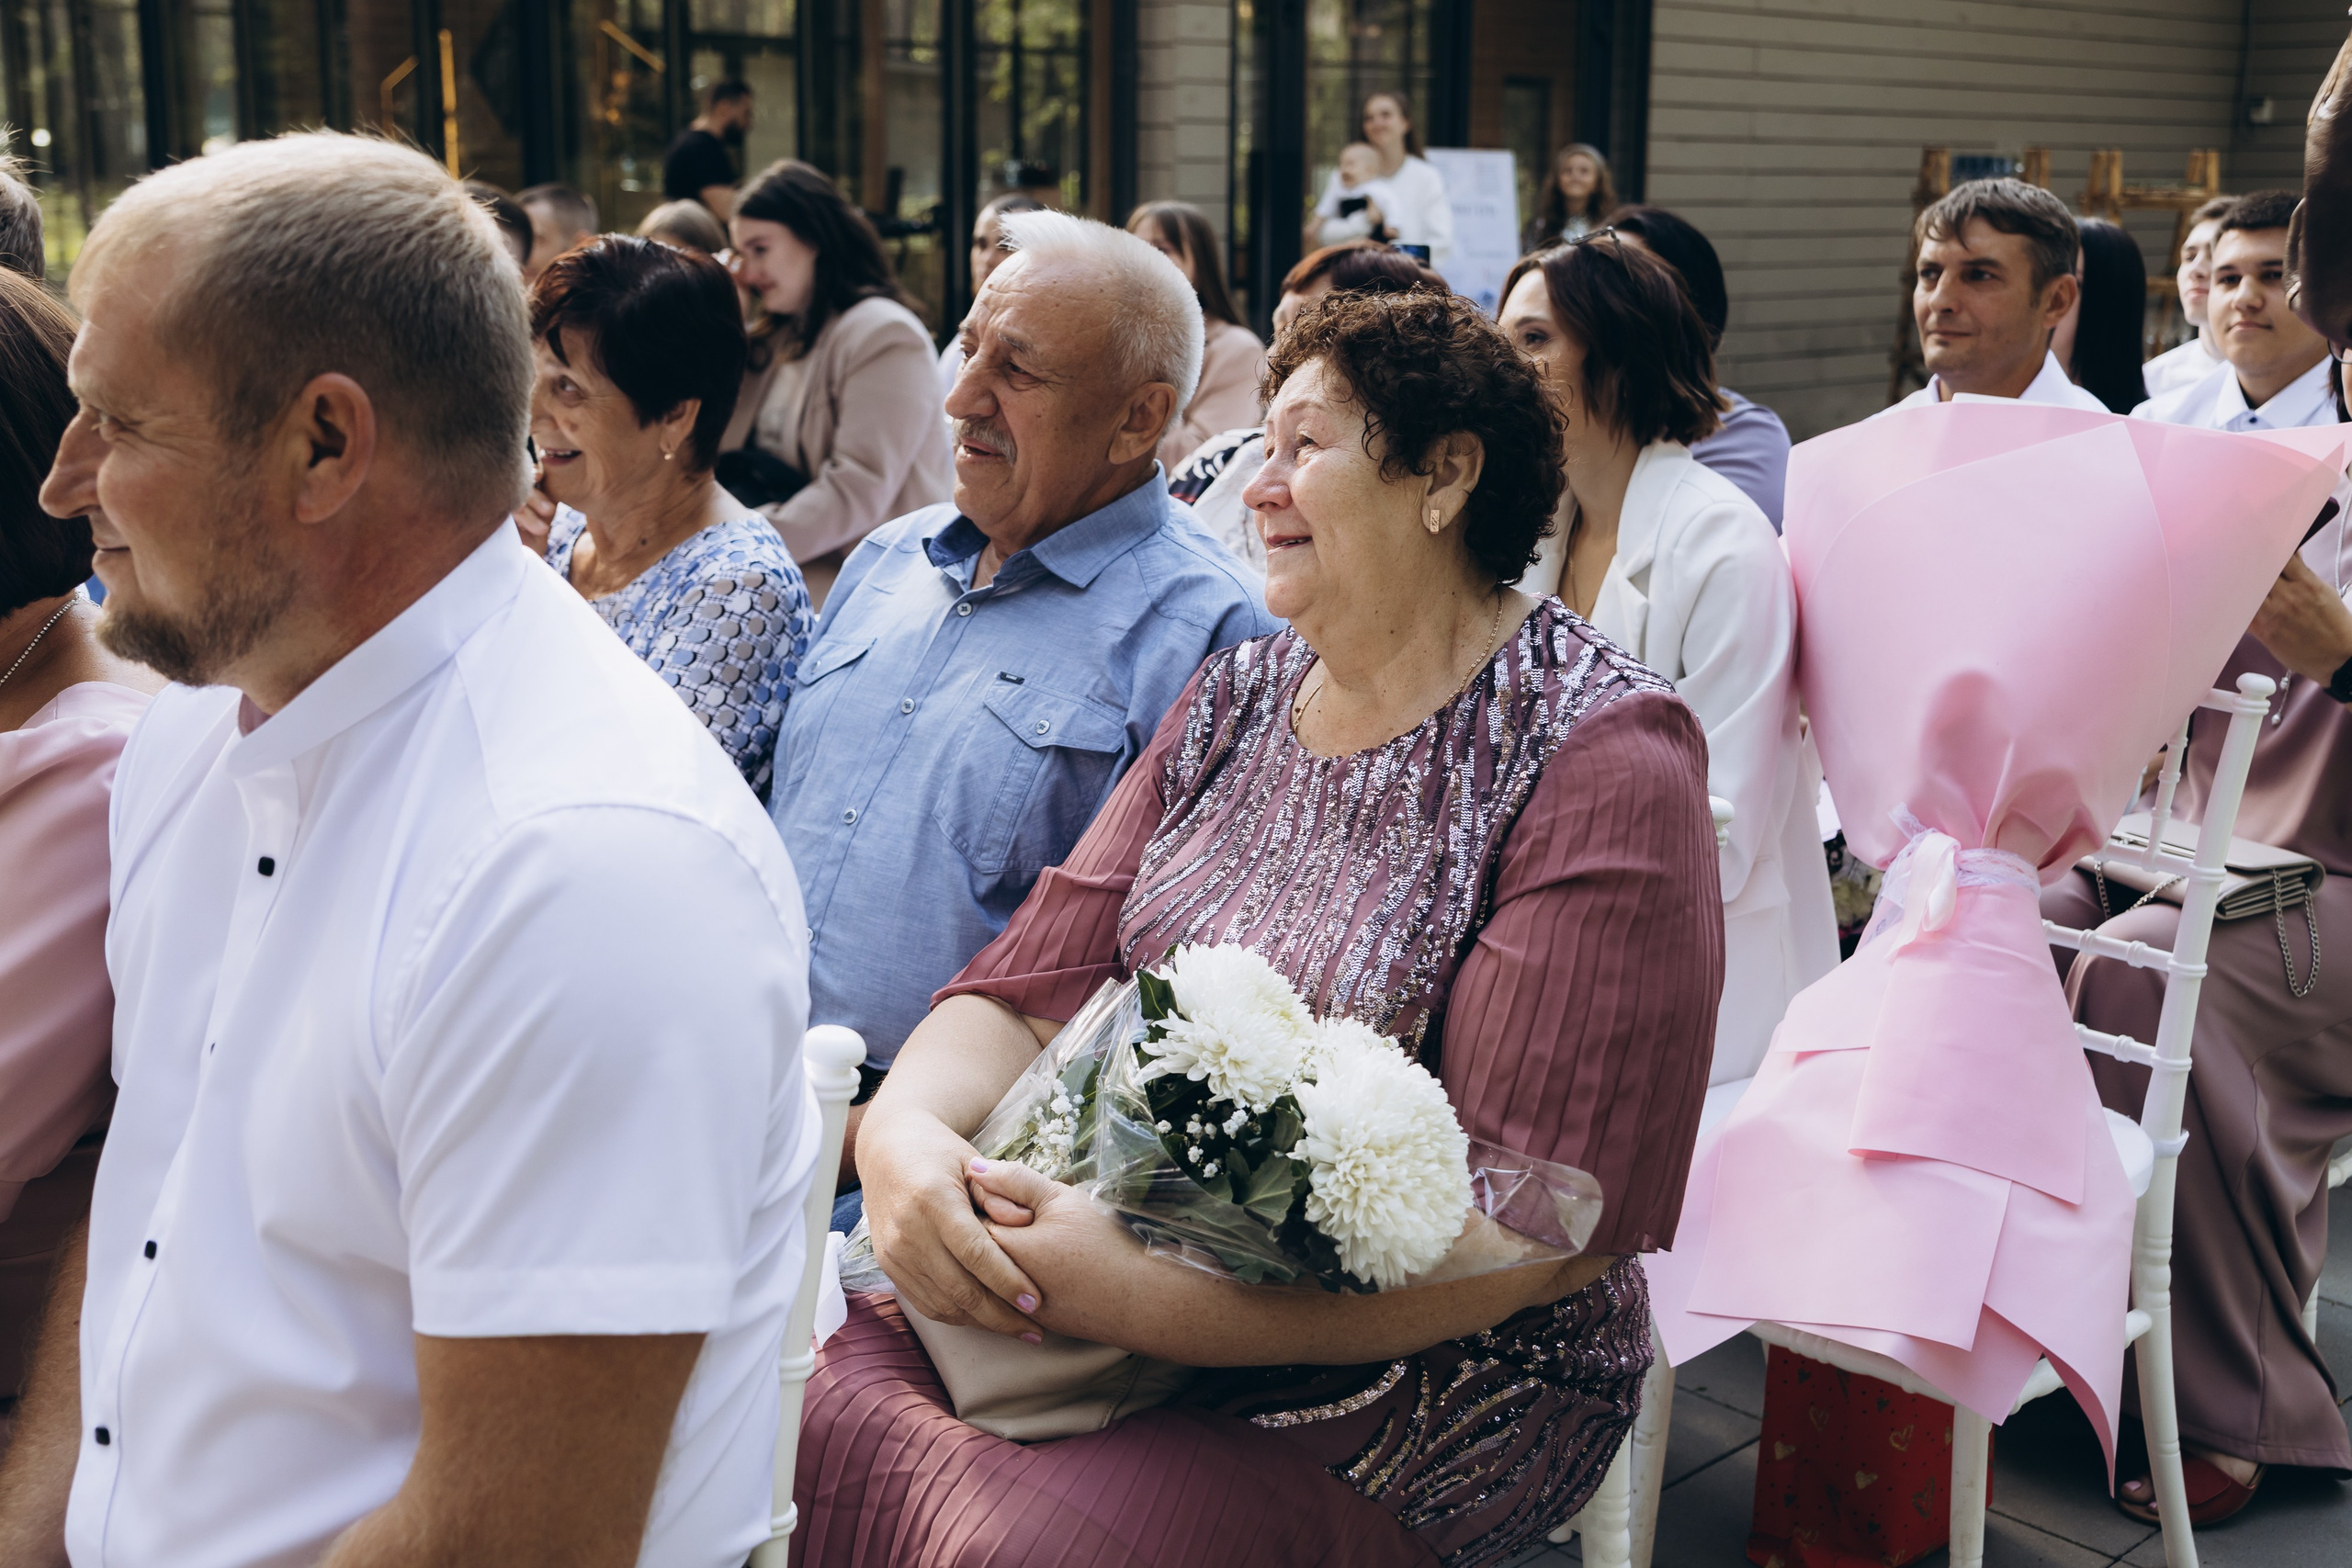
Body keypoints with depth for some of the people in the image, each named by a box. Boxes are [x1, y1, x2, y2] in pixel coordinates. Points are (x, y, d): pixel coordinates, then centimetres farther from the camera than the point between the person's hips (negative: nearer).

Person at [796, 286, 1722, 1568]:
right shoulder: (1237, 697, 11)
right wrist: (905, 1128, -17)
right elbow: (1035, 981, 5)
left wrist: (1148, 1299, -24)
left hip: (1435, 1371, -6)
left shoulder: (1599, 757, -12)